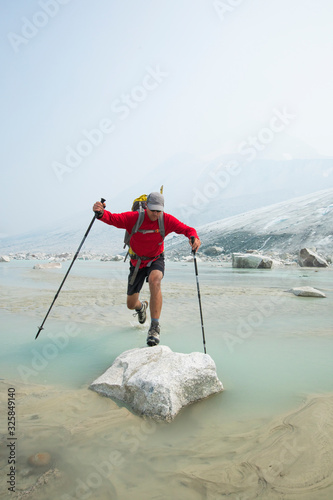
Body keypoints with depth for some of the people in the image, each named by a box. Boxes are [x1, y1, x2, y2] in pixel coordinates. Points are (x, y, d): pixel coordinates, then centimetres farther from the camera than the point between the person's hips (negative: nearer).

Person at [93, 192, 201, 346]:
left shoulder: (167, 220, -15)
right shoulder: (134, 218, -20)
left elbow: (186, 229, -14)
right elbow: (113, 218, -29)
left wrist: (194, 237, -37)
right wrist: (101, 213, -52)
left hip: (156, 260, -1)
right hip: (137, 262, 1)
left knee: (154, 281, -39)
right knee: (131, 305, 8)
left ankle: (155, 327, -31)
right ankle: (141, 306, 52)